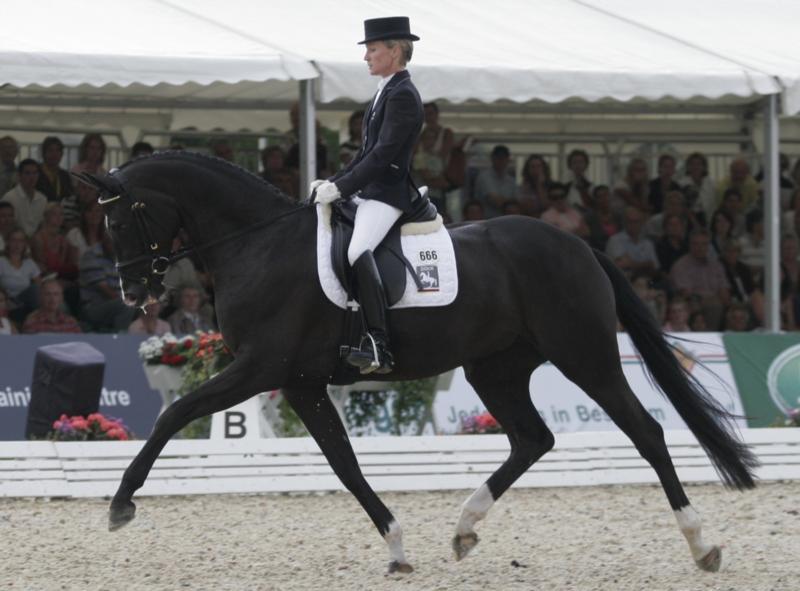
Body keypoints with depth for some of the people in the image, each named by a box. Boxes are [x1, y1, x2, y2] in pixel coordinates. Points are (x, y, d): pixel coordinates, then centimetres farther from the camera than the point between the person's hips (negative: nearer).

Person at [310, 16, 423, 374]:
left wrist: (341, 188, -20)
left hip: (388, 193, -11)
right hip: (372, 193, 11)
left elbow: (382, 155, -20)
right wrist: (333, 182, 13)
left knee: (357, 252, -31)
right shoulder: (387, 92, 19)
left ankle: (378, 347, -39)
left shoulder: (403, 96, -13)